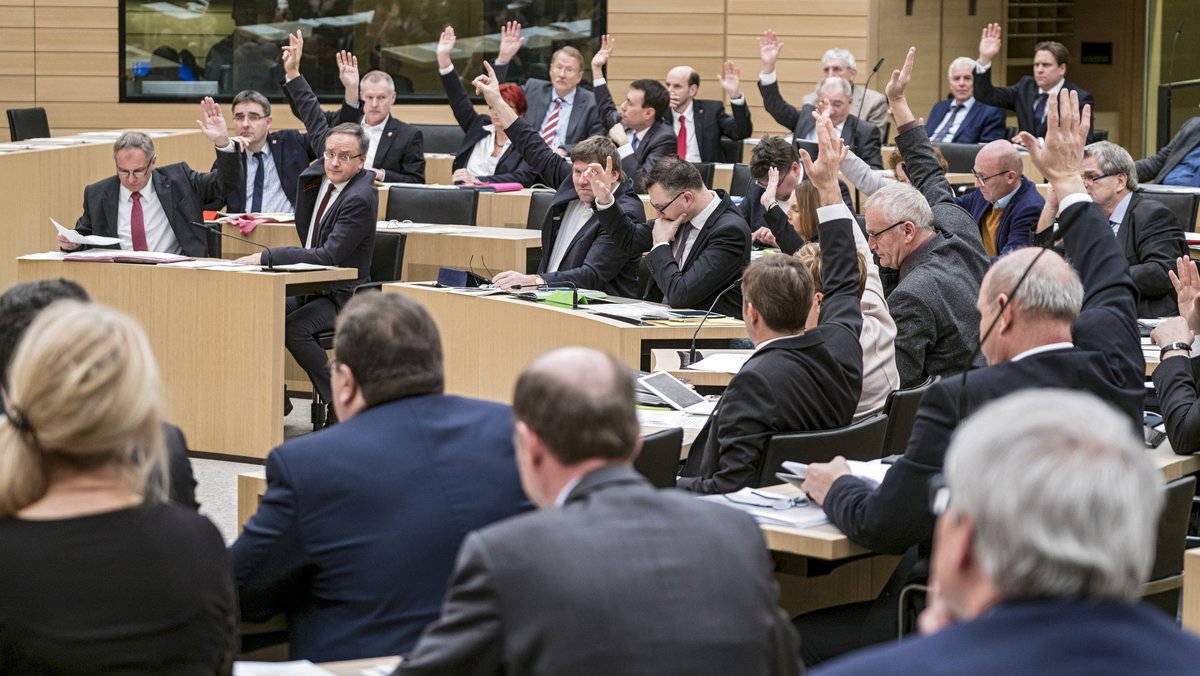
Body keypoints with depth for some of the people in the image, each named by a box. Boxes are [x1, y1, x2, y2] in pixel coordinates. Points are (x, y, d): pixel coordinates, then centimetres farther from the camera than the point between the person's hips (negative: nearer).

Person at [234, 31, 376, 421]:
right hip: (310, 284, 8)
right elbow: (316, 124, 19)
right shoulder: (323, 172, 2)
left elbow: (328, 256, -26)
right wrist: (293, 74, 19)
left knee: (293, 328, -31)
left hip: (342, 295, -8)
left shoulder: (360, 199, -21)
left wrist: (267, 257, -28)